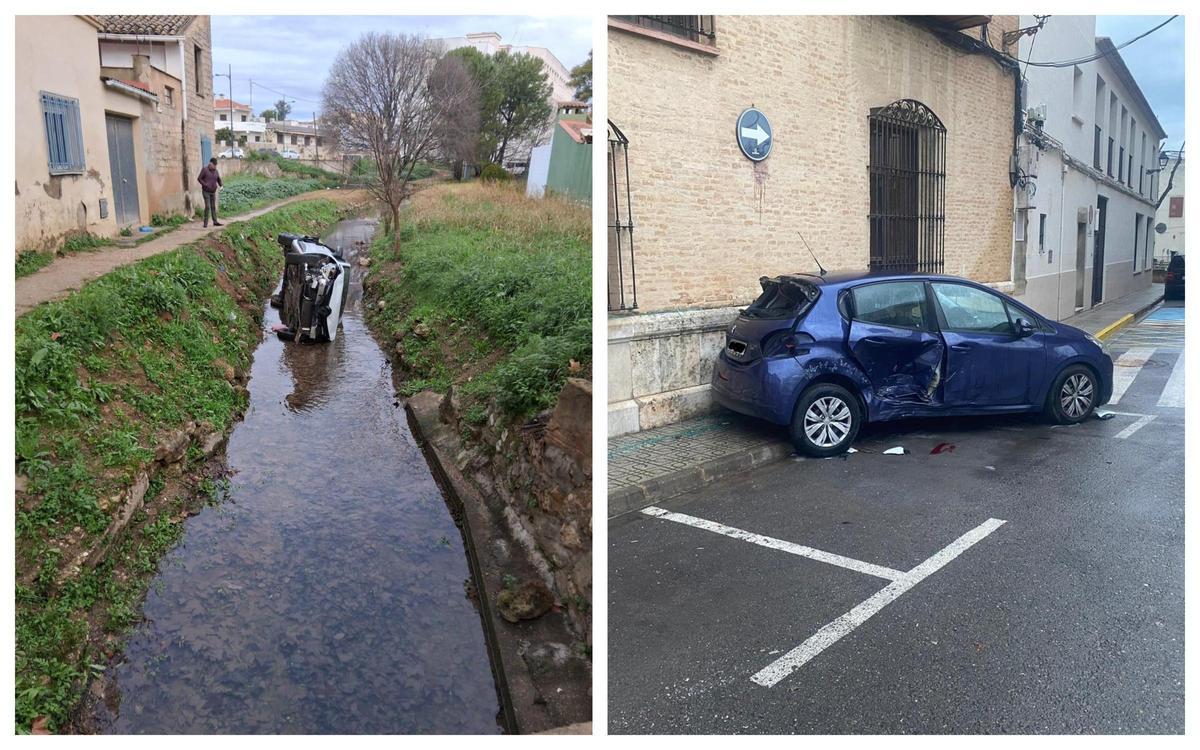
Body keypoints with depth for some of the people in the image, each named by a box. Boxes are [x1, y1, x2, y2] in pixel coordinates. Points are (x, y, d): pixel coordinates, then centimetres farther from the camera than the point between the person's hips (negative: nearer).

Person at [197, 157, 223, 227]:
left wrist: (221, 185, -9)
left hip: (213, 192, 5)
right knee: (207, 206, -11)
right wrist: (205, 185, -20)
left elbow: (219, 180, 12)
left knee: (213, 207, 7)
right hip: (206, 191, -5)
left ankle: (215, 222, 11)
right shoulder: (204, 170, -9)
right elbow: (199, 179, -8)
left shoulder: (216, 171, 6)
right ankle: (205, 222, -4)